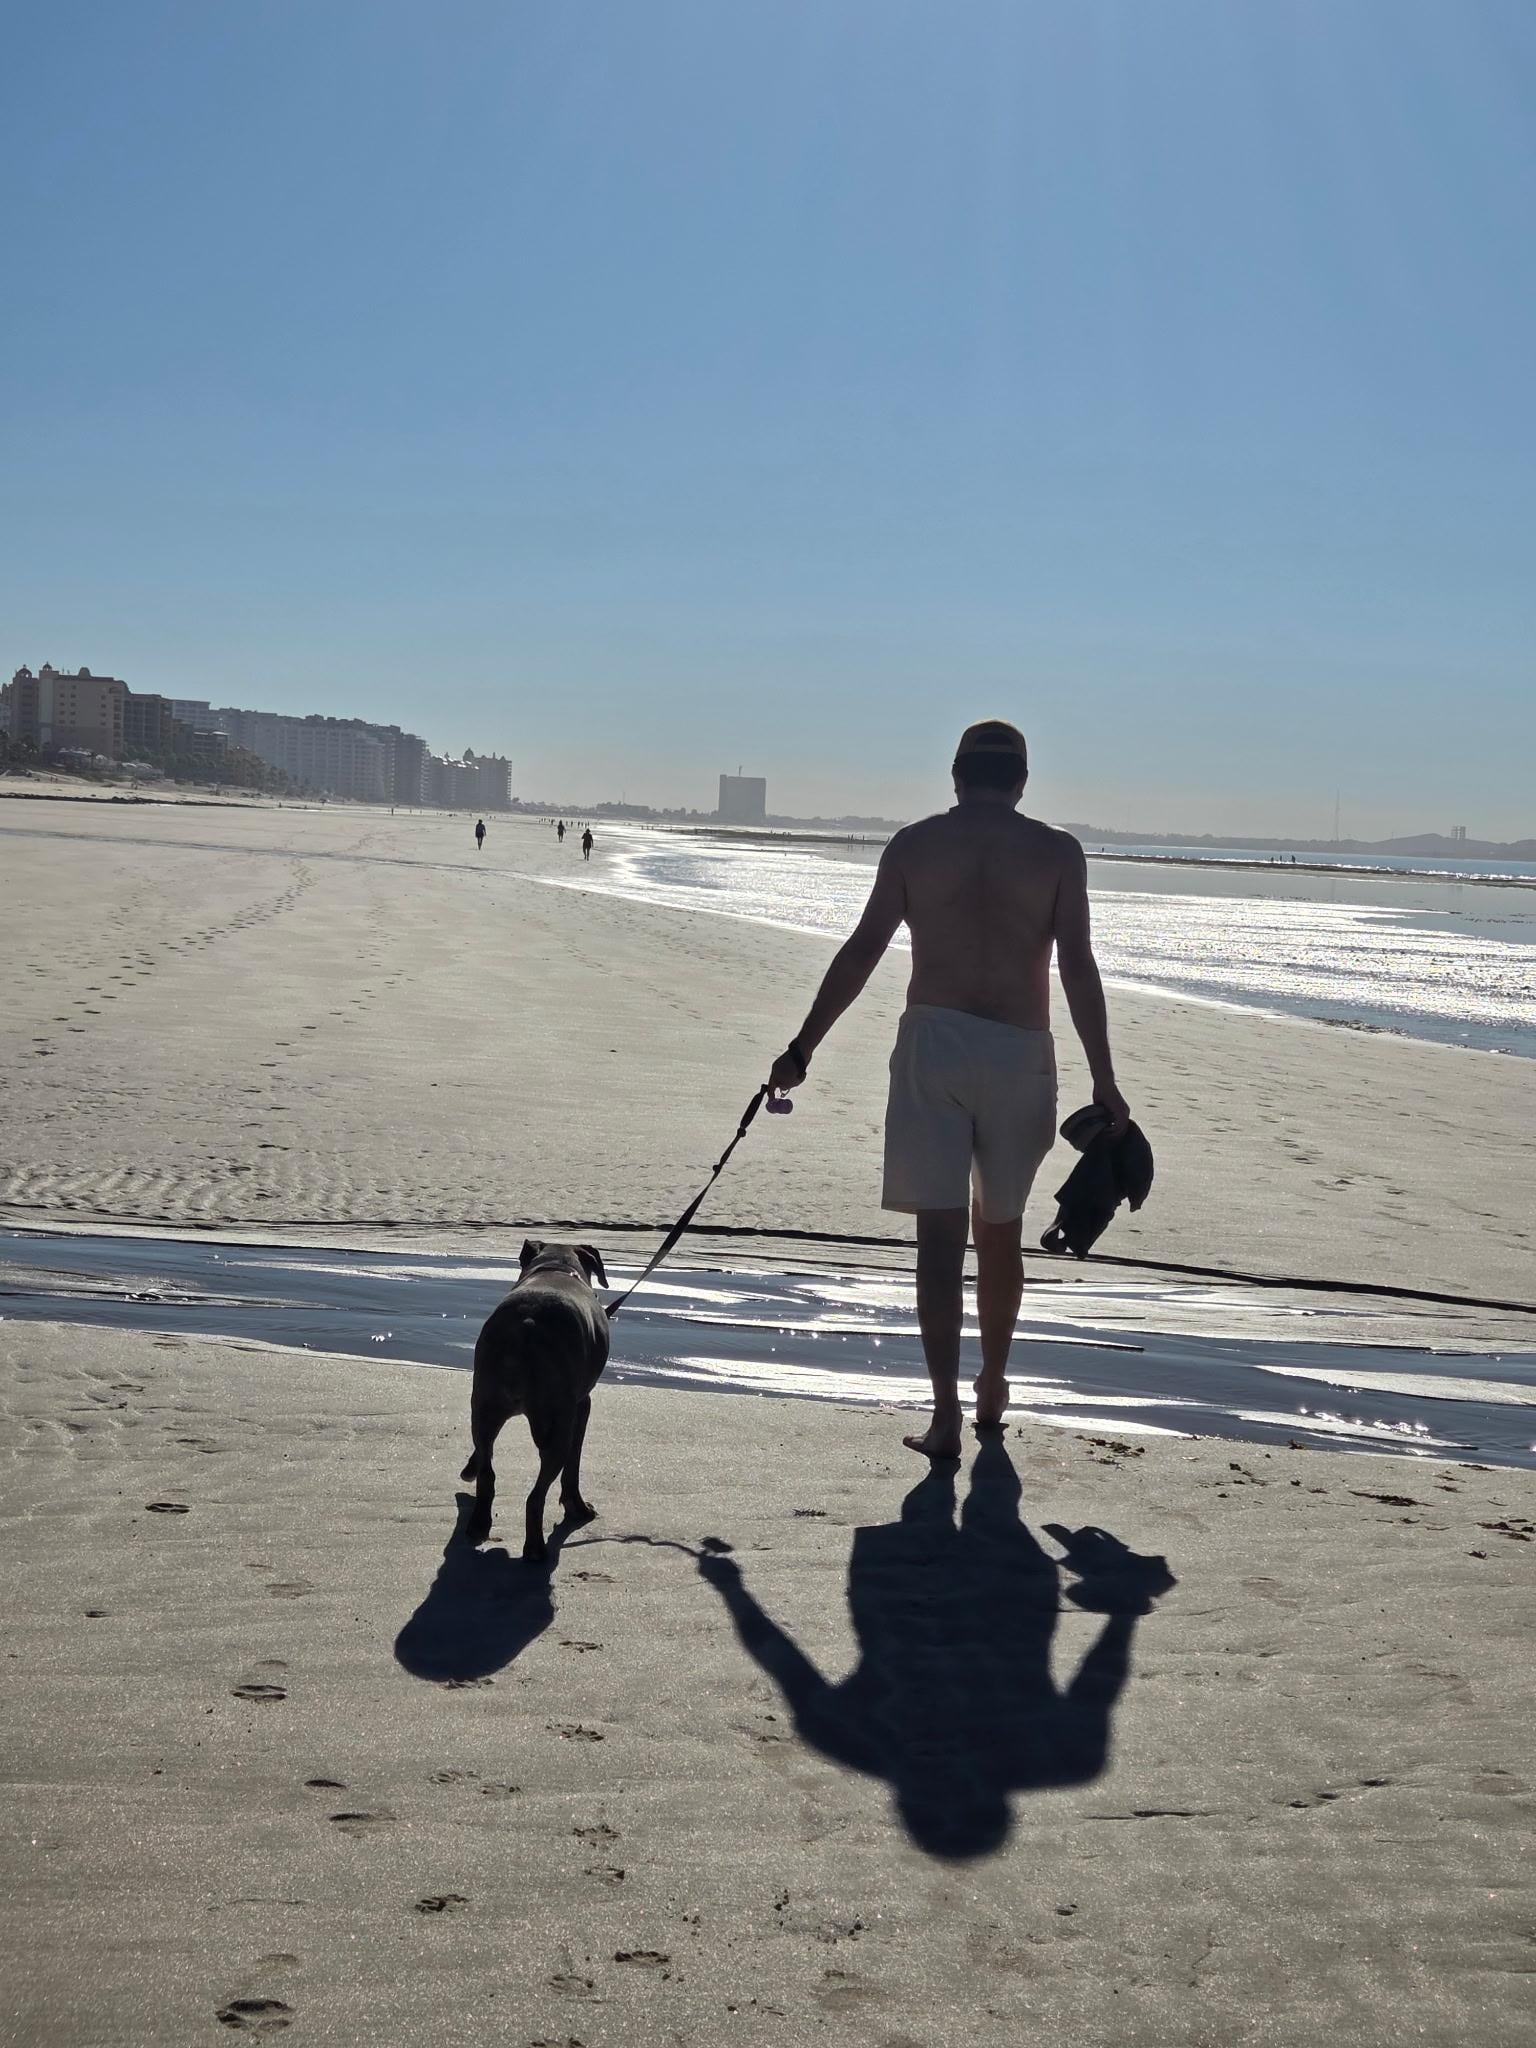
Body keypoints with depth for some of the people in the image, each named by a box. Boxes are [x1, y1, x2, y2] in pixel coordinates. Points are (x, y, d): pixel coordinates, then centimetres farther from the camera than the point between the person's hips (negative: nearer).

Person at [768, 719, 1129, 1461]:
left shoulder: (913, 845, 5)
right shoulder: (1057, 852, 3)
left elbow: (860, 954, 1)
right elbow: (1077, 968, -5)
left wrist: (801, 1050, 5)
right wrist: (1104, 1083, -4)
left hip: (933, 1043, -1)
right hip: (1019, 1052, 1)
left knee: (940, 1232, -2)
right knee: (999, 1229, 17)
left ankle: (947, 1413, -11)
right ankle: (992, 1388, 33)